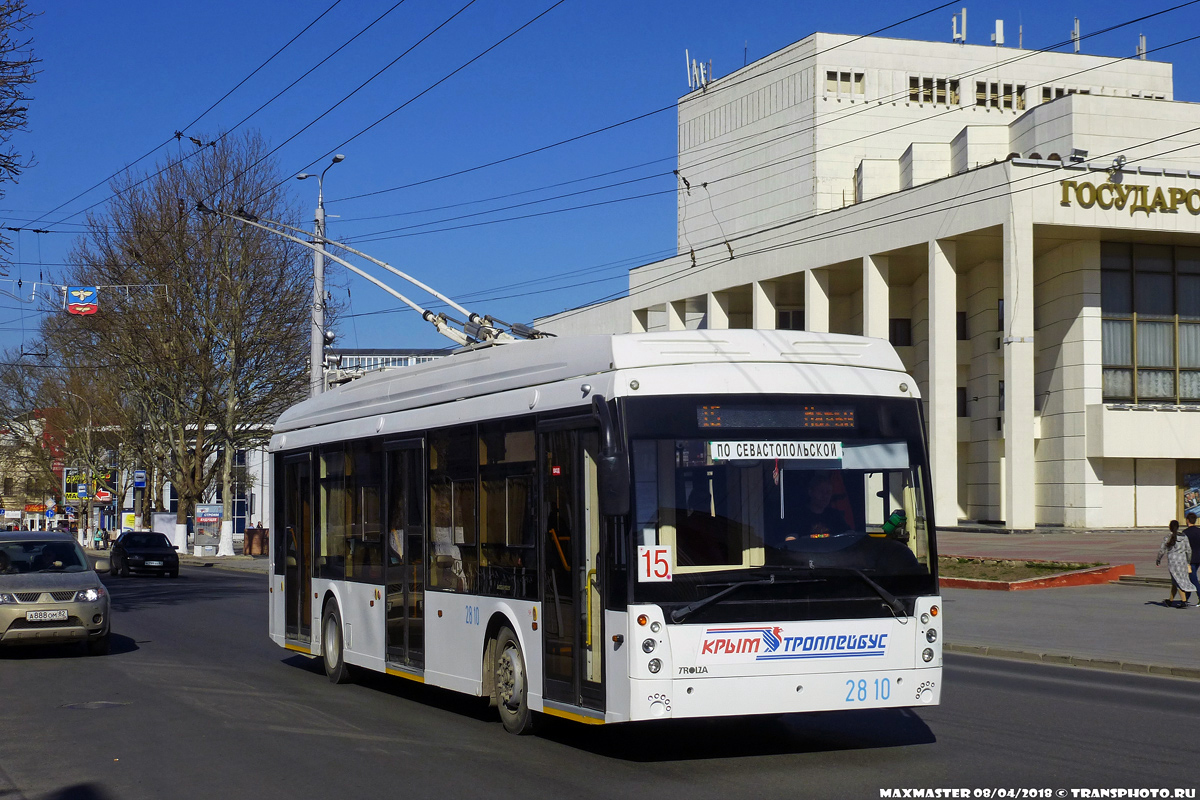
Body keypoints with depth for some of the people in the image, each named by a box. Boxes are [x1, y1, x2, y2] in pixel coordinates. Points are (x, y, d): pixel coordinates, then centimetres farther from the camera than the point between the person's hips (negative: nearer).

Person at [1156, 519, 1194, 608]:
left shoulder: (1168, 537, -8)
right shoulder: (1184, 537, 4)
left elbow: (1162, 550, -5)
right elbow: (1189, 550, 6)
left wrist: (1158, 560, 10)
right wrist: (1188, 562, 17)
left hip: (1172, 561, -4)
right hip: (1183, 561, 4)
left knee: (1178, 581, -4)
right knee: (1175, 581, 15)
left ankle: (1184, 601, -14)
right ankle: (1170, 600, 26)